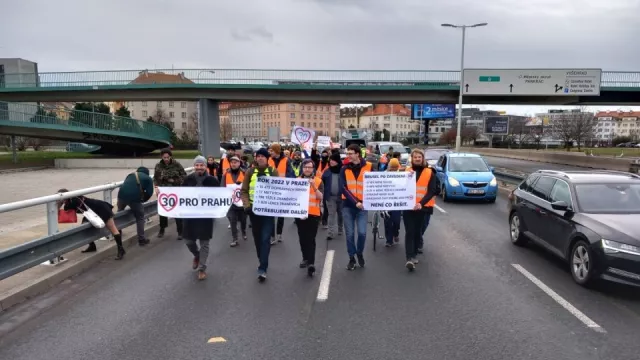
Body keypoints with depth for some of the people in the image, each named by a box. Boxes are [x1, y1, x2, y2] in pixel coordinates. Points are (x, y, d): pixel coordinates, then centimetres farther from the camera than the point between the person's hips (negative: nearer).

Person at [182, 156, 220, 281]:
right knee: (188, 241, 10)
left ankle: (202, 268, 17)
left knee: (204, 243, 4)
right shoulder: (188, 179, 0)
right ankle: (197, 255, 43)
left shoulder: (212, 180, -6)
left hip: (206, 215, -2)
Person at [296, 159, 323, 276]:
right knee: (302, 238, 11)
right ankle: (305, 258, 27)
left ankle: (311, 263, -11)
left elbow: (321, 197, -9)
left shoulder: (318, 181, 0)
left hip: (313, 214, -3)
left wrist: (314, 186, -21)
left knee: (311, 239, -8)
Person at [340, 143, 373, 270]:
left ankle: (359, 253, 23)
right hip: (348, 205, 1)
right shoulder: (344, 169, 1)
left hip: (362, 205, -1)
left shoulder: (368, 167, -1)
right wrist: (355, 202, -17)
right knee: (350, 234, 4)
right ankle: (352, 258, 21)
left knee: (362, 232, -6)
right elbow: (343, 188, -7)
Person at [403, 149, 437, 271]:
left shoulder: (430, 173, 1)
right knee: (409, 232, -6)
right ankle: (409, 258, -11)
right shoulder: (406, 171, 6)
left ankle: (414, 255, 26)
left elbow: (432, 191, -8)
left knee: (418, 232, 11)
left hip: (422, 207, 0)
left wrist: (421, 203, -22)